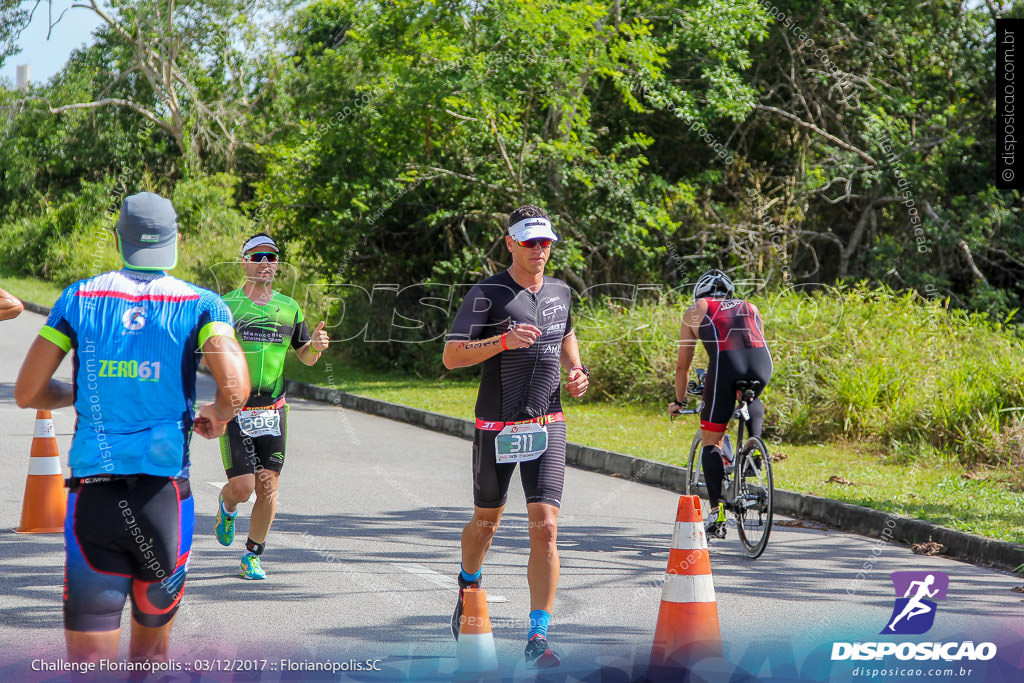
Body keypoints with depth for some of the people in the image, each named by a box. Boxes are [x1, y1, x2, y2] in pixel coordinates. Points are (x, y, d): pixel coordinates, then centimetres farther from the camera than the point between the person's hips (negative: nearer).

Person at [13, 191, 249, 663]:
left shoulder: (79, 298, 5)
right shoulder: (201, 305, 1)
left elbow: (28, 394, 6)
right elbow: (235, 388, -14)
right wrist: (217, 415, 9)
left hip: (91, 496, 0)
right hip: (164, 497, 0)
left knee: (89, 664, -3)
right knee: (151, 653, 20)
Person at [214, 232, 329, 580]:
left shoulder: (289, 308, 7)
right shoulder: (225, 306, -2)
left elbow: (305, 357, 16)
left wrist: (316, 346, -6)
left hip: (273, 410, 3)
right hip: (234, 410, -3)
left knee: (268, 488, 0)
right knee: (242, 486, -10)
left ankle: (253, 555, 17)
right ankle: (226, 507, 27)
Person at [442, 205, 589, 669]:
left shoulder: (560, 292, 8)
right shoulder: (487, 295, -9)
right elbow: (451, 356, -14)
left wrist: (577, 370, 10)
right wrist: (504, 340, -27)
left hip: (547, 426, 3)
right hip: (497, 428, -3)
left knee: (545, 527, -10)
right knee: (486, 521, 15)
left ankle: (538, 637, -8)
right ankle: (468, 588, 48)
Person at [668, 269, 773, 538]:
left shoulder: (696, 311, 27)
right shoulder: (750, 308, 35)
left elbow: (682, 365, 29)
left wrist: (679, 401, 41)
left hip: (726, 363, -3)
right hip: (762, 363, 3)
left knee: (710, 442, 8)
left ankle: (718, 513, -2)